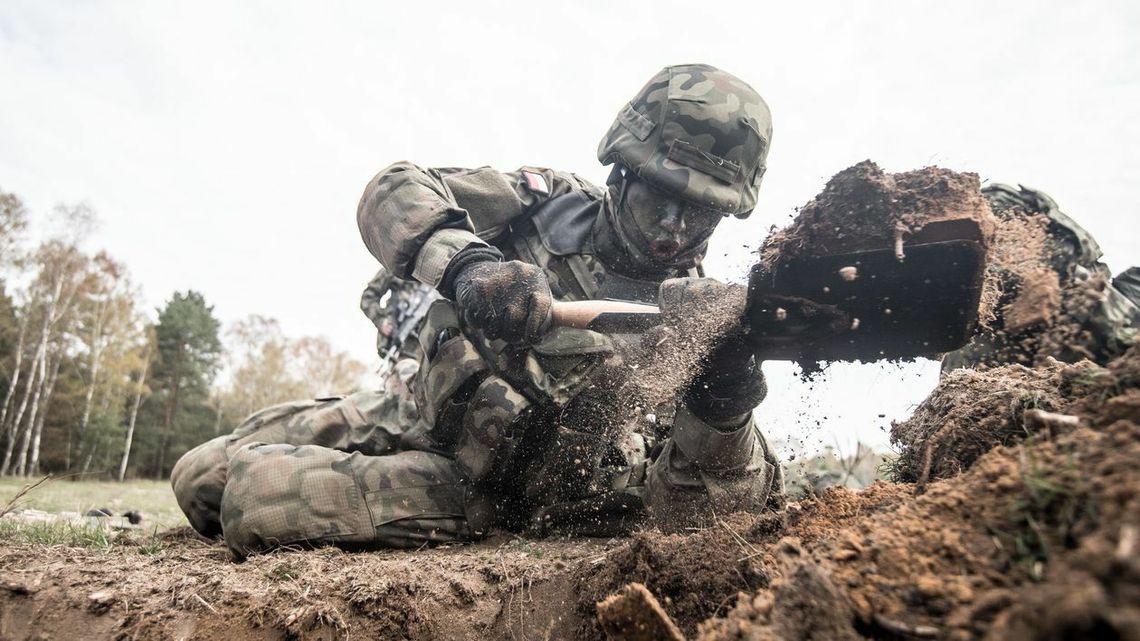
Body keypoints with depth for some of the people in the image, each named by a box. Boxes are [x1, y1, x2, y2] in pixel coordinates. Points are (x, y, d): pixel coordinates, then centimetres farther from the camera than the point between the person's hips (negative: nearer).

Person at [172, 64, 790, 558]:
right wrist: (466, 262, -34)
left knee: (255, 502, -19)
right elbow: (392, 192, -13)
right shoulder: (549, 201, -7)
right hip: (411, 414, 4)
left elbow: (687, 507, -18)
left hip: (482, 487, -4)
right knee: (201, 476, 9)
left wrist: (723, 414, -41)